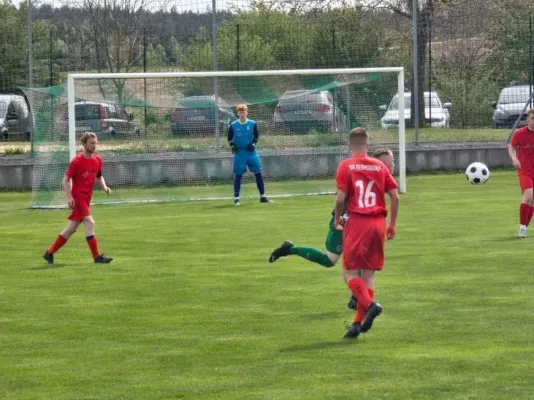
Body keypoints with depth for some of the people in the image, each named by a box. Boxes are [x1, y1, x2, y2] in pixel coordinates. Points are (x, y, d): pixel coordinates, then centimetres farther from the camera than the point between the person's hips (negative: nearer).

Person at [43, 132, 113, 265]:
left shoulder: (98, 160, 7)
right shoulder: (76, 161, -12)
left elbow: (99, 177, 23)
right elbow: (65, 180, -10)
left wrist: (104, 187, 2)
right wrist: (69, 197, -21)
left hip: (86, 198, 8)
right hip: (77, 197, -8)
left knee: (71, 229, 12)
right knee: (89, 223, -17)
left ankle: (49, 253, 23)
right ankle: (97, 257, -16)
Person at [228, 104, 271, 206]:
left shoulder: (252, 124, 0)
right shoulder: (233, 125, -2)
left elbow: (256, 135, 10)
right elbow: (229, 138, 7)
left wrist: (253, 143, -7)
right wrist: (232, 145, -10)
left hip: (251, 152, 1)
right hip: (239, 153, -1)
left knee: (258, 173, -1)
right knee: (238, 175, 0)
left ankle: (262, 197, 5)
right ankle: (236, 198, 6)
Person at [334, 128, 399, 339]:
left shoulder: (346, 166, -3)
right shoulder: (380, 166, 7)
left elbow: (341, 198, -11)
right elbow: (395, 196, 3)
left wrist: (337, 219, 7)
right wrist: (392, 224, 13)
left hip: (356, 222, -4)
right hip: (378, 223, 4)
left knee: (349, 272, 3)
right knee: (369, 273, 10)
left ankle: (369, 305, -21)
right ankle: (359, 322, 9)